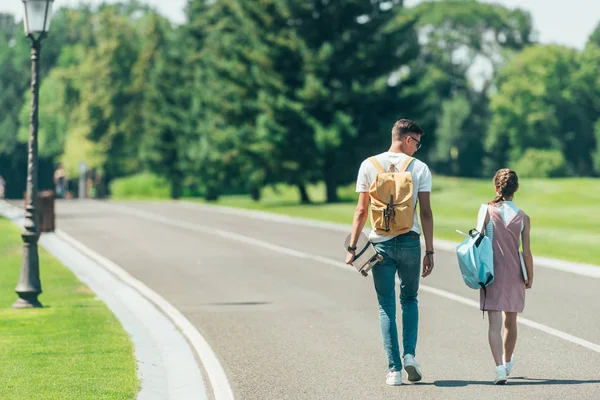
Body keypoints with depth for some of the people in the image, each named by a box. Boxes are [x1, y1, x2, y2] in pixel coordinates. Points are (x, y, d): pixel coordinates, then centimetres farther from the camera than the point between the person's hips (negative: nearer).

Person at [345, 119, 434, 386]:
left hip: (381, 243, 0)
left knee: (386, 306, 6)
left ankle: (394, 369, 2)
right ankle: (410, 354, 1)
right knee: (409, 299, 18)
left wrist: (352, 247, 3)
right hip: (410, 242, 0)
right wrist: (429, 251, 1)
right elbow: (425, 213, -3)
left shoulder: (369, 165, 3)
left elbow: (362, 210, 0)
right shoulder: (419, 168, 0)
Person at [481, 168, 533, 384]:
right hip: (514, 274, 2)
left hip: (492, 275, -2)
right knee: (510, 322, 19)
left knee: (495, 323, -5)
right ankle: (507, 362, 38)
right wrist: (530, 277, 7)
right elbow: (527, 253, -6)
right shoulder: (523, 217, -5)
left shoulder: (488, 211, -8)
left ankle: (500, 367, -21)